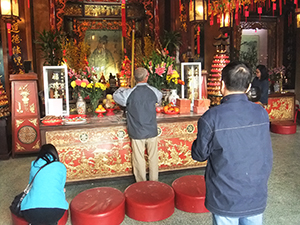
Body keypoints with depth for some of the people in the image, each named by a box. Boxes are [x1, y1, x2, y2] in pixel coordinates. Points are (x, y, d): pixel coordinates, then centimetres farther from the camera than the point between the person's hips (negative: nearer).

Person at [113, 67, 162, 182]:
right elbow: (159, 97, 17)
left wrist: (121, 89, 24)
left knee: (139, 159, 10)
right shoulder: (153, 91, -6)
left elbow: (116, 95, 5)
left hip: (137, 133, -2)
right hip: (152, 131, 2)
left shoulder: (129, 93, -13)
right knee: (153, 158, 14)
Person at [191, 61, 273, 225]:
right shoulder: (262, 113, -7)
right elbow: (267, 155, 5)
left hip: (225, 199, -3)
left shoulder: (212, 117, -21)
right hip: (256, 197, 3)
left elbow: (199, 155, -8)